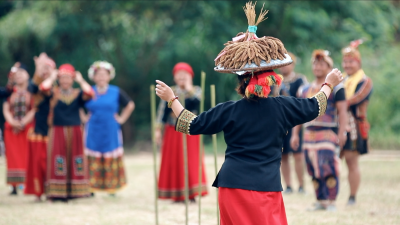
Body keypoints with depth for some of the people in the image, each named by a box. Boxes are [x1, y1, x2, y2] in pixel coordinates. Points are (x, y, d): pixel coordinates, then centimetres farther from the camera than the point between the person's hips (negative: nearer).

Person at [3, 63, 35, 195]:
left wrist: (23, 122, -11)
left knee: (27, 155, -6)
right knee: (13, 155, -2)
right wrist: (12, 121, -10)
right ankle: (14, 186, -1)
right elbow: (6, 109, 6)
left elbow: (34, 110, -2)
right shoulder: (10, 92, 10)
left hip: (27, 127, -2)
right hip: (11, 128, 2)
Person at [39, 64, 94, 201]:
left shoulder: (78, 94, 7)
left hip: (75, 132, 2)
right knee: (58, 161, -7)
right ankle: (57, 193, -6)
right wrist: (52, 77, -2)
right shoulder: (53, 93, 4)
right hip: (57, 131, -2)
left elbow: (89, 93, -13)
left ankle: (73, 191, 5)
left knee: (75, 161, 1)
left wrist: (80, 80, -4)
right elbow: (43, 88, -16)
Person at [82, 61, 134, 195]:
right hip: (93, 132, 0)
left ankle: (112, 186, 4)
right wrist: (84, 117, 5)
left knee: (111, 159, -1)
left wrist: (122, 118, 7)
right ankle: (92, 186, 0)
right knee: (93, 159, -4)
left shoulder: (116, 92, 3)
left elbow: (130, 105, 14)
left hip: (110, 132, 0)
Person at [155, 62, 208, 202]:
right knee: (174, 162, 1)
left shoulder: (196, 90, 5)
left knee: (191, 162, -6)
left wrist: (189, 88, -14)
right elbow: (162, 111, 4)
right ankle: (177, 195, 7)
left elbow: (196, 102, -17)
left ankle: (191, 194, -4)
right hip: (173, 132, 1)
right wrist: (158, 129, -3)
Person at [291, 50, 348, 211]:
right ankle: (321, 202, 12)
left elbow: (342, 111, -5)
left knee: (329, 169, -11)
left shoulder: (336, 88, 1)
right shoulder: (305, 90, 18)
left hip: (329, 133, -6)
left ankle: (332, 202, -6)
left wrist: (342, 133, -15)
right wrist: (295, 134, 12)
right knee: (314, 170, 5)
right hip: (309, 134, 6)